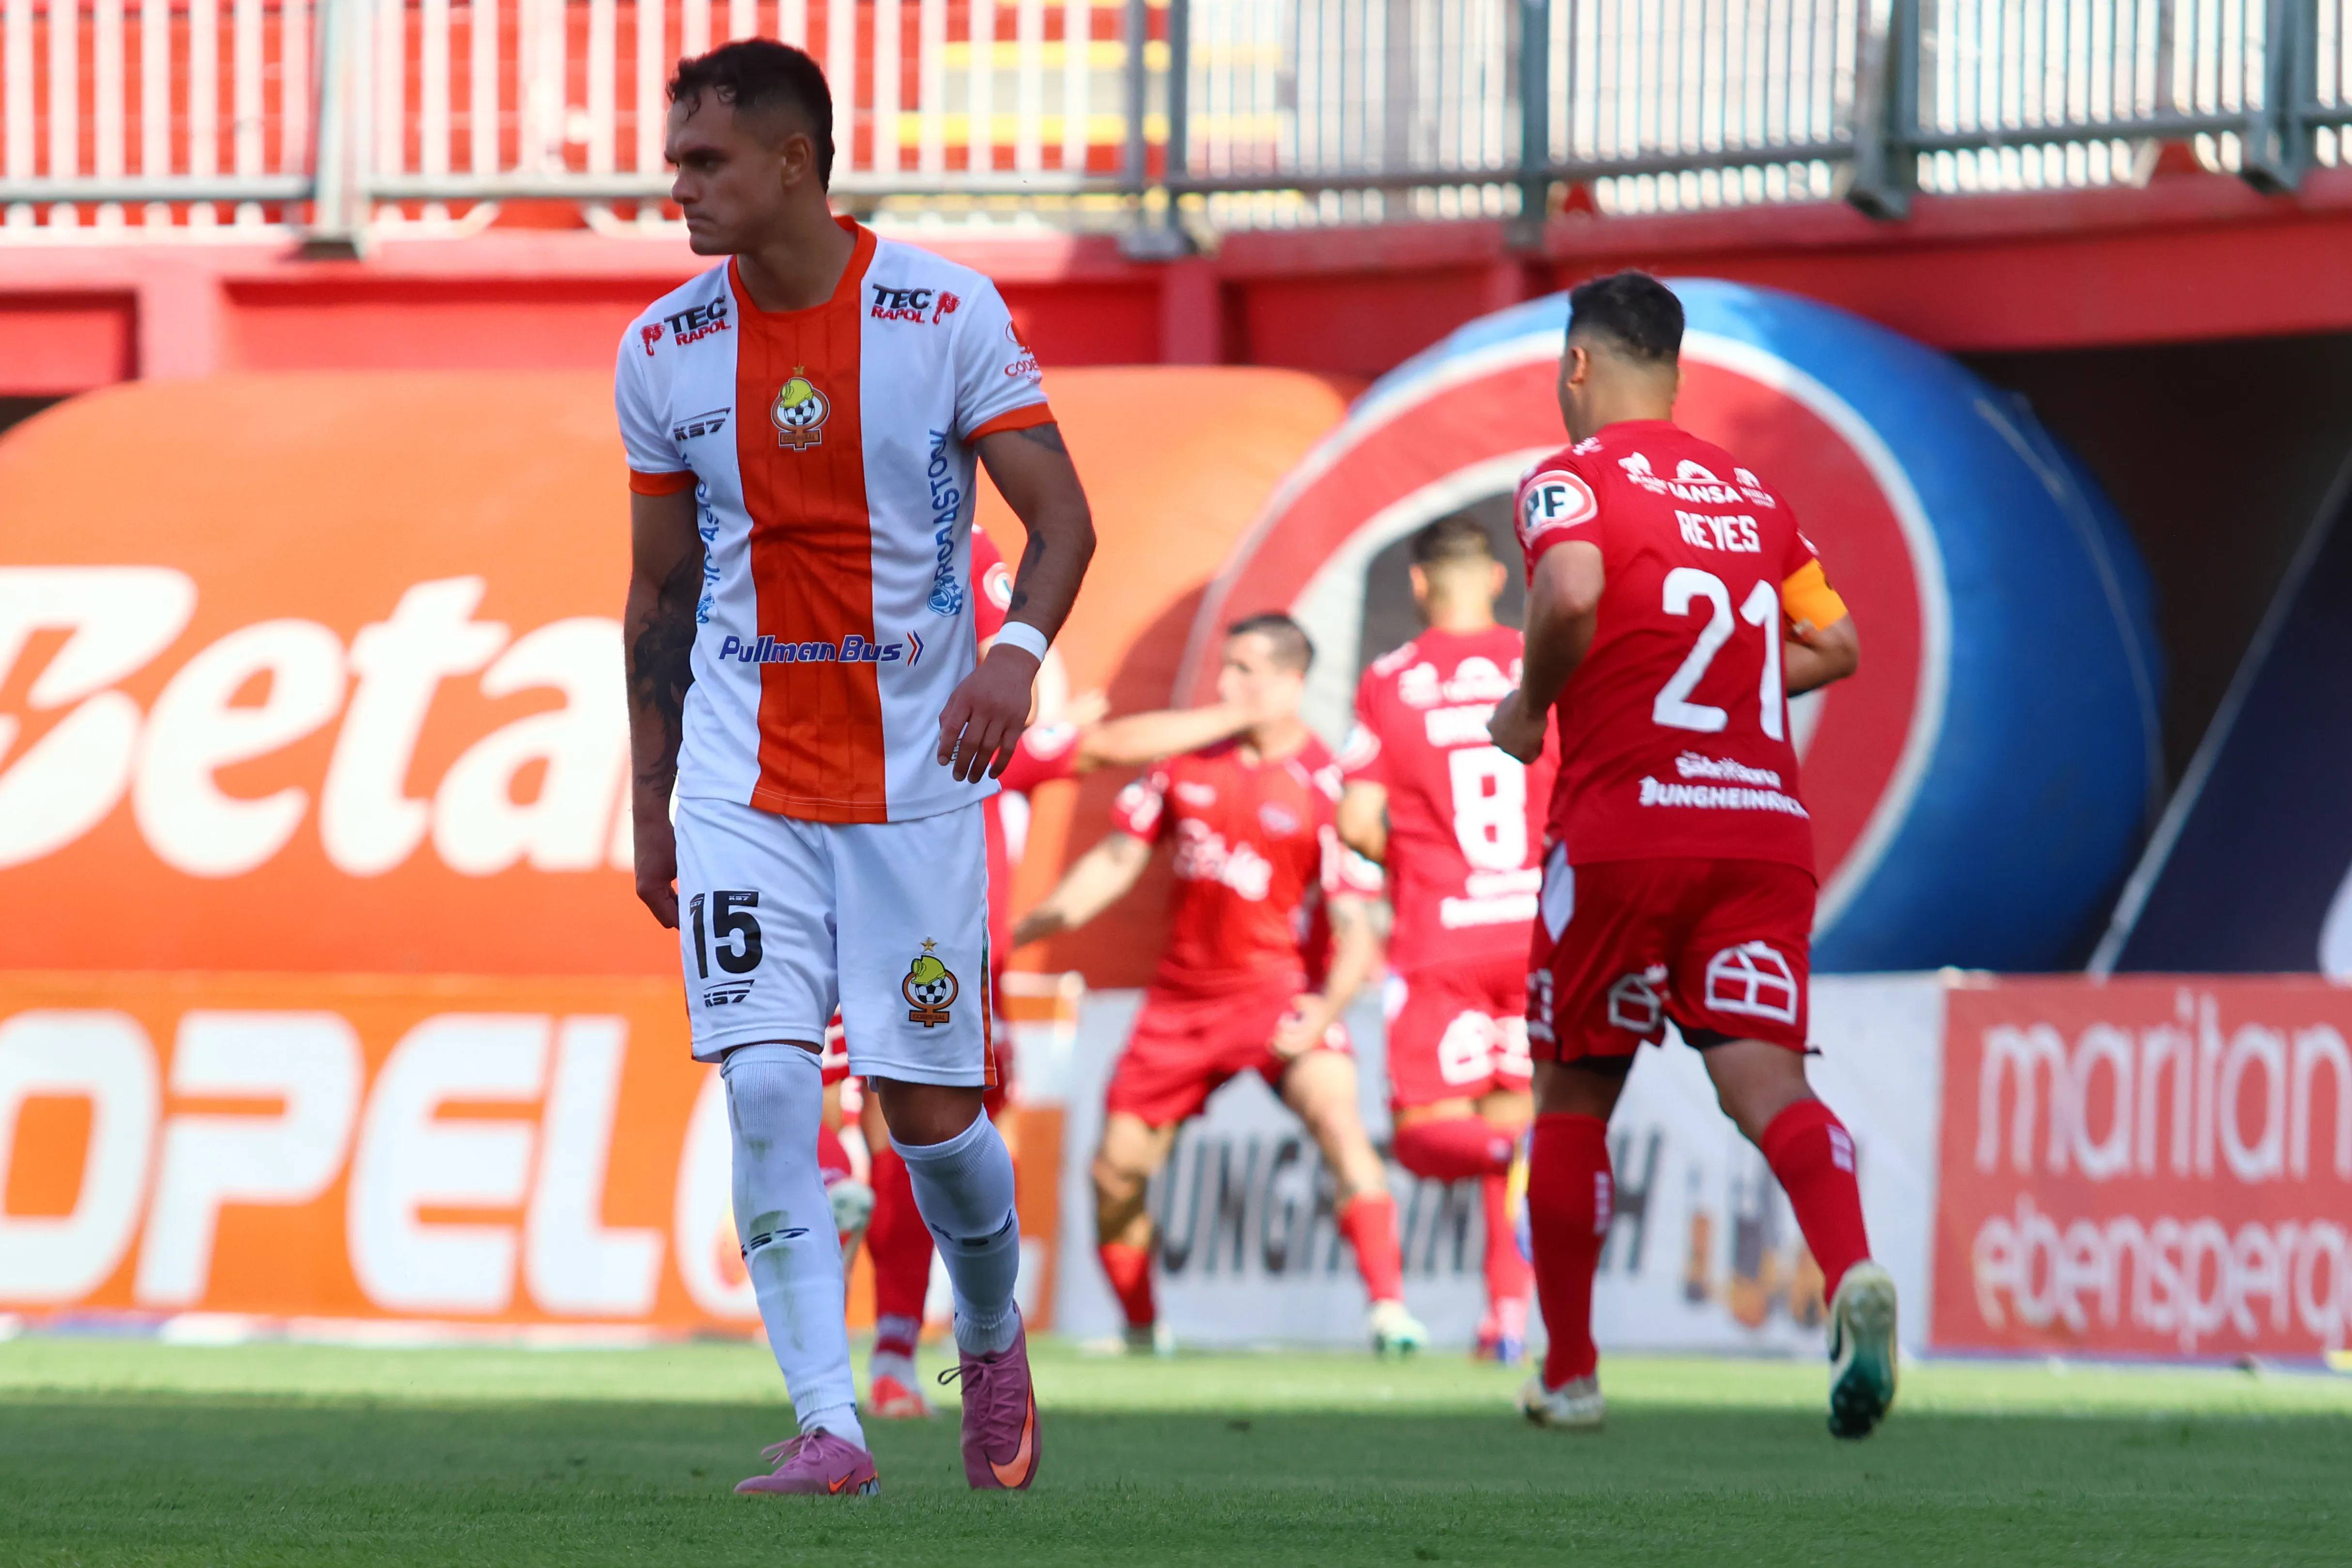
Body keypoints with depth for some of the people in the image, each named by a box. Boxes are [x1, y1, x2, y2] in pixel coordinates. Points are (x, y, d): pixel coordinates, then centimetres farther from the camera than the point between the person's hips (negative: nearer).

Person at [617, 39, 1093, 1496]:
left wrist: (1016, 651, -27)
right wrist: (650, 805, 12)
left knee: (930, 1106, 0)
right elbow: (661, 586, 11)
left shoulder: (947, 314, -8)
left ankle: (994, 1340, 30)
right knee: (766, 1088, -13)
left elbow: (1062, 518, -7)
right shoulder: (662, 351, 2)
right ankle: (829, 1427, -11)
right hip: (742, 774, 2)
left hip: (915, 765, -2)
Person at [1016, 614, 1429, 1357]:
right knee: (1116, 1169, 5)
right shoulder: (1190, 758, 2)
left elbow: (1355, 925, -17)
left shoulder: (1324, 786, -14)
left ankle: (1389, 1308, -33)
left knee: (1335, 1118, -30)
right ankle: (1140, 1328, 27)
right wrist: (1017, 933, 7)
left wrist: (1325, 1011, -33)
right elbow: (1119, 858, 12)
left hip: (1281, 990, -5)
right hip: (1184, 991, 5)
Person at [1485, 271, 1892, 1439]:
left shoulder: (1570, 480, -1)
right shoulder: (1752, 495, 18)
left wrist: (1529, 706, -6)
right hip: (1767, 825, 4)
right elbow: (1833, 646, 22)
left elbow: (1570, 593, -22)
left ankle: (1569, 1372, 19)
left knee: (1573, 1098, 13)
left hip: (1625, 825, -4)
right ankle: (1852, 1272, -37)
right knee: (1762, 1077, -8)